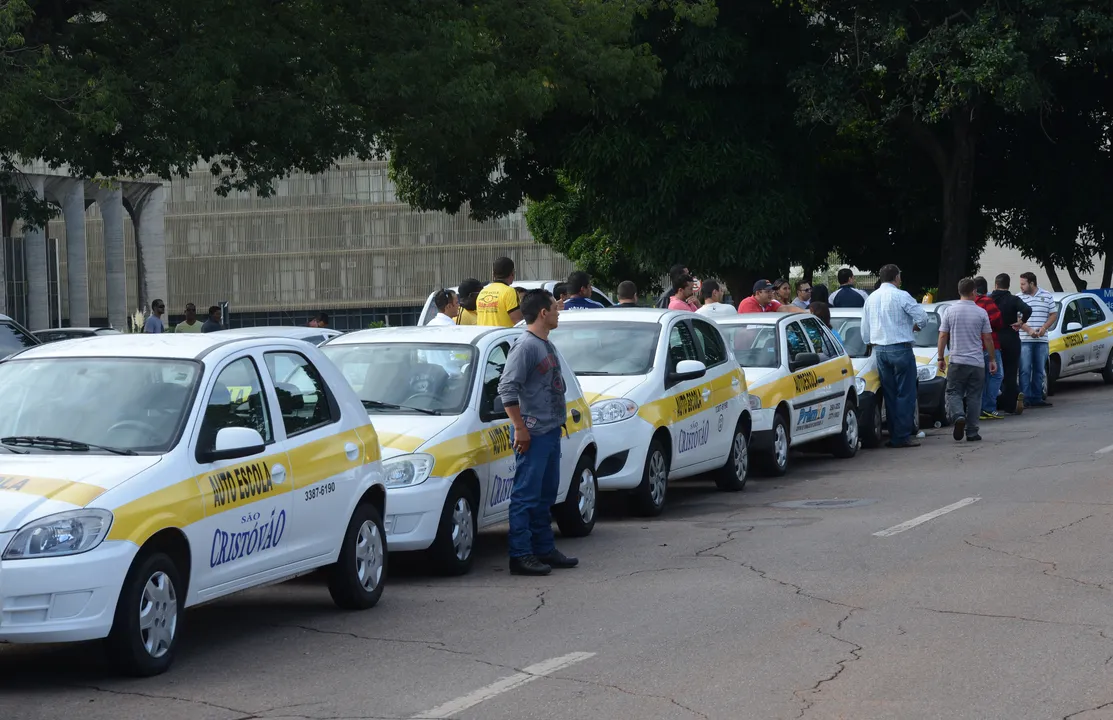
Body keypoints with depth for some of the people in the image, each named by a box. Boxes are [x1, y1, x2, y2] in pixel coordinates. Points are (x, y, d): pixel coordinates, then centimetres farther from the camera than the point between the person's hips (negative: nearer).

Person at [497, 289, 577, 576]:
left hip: (551, 431, 10)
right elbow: (507, 388, -19)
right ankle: (521, 556, -5)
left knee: (546, 494, 15)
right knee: (526, 495, -7)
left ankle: (544, 549, 23)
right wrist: (520, 428, -20)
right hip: (533, 433, -10)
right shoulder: (525, 346, -14)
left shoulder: (546, 345, 16)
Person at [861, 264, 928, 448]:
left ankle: (893, 435, 10)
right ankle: (902, 436, -8)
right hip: (900, 349, -6)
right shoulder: (901, 296, -9)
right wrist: (913, 327, 8)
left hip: (880, 350, 6)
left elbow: (865, 330, 17)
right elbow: (922, 317, -13)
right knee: (905, 394, -4)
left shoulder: (871, 298, 11)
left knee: (890, 394, 11)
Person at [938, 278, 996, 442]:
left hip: (957, 361, 0)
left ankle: (958, 416, -21)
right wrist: (992, 359, 11)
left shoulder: (950, 311, -2)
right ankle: (971, 432, 7)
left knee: (954, 393, 7)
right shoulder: (981, 313, -2)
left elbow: (943, 336, 0)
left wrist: (941, 358, 9)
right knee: (974, 396, 7)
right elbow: (988, 338, 2)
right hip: (977, 362, 0)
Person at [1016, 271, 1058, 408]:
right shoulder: (1018, 298, 3)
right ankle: (1025, 398, -6)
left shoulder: (1047, 296, 7)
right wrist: (1028, 330, -15)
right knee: (1025, 370, -7)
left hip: (1041, 340, 2)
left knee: (1039, 370, 7)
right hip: (1024, 340, -2)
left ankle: (1037, 398, 12)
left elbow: (1053, 315, 9)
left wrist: (1044, 328, -8)